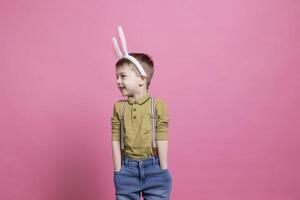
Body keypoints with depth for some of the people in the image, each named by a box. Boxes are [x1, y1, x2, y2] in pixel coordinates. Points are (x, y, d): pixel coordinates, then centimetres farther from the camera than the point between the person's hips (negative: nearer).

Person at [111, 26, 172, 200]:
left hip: (153, 168, -2)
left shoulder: (158, 105, -8)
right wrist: (118, 171, -2)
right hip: (127, 169, 3)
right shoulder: (119, 107, 0)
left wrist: (163, 172, -6)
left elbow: (162, 140, -8)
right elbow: (116, 140, 0)